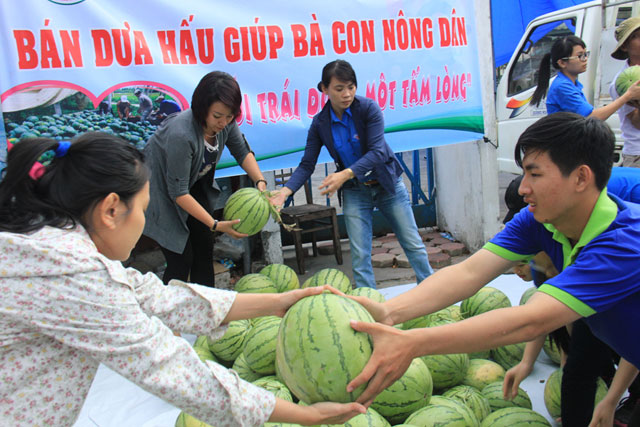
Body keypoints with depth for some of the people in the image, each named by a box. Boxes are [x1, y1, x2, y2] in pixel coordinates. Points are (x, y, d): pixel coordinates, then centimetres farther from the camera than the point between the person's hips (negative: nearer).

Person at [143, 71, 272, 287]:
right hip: (162, 193, -6)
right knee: (181, 259, -8)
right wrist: (216, 225, -32)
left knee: (204, 247, 5)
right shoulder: (180, 135, -37)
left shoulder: (226, 123, -19)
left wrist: (260, 181, -17)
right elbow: (178, 192, -30)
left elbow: (242, 150, 1)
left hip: (195, 185, 7)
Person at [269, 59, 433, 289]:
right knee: (360, 255, 0)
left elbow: (377, 152, -25)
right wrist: (285, 191, -23)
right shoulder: (320, 123, -8)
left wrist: (345, 174, -38)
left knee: (413, 243, 8)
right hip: (354, 192, 2)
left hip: (387, 184, -1)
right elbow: (306, 165, -7)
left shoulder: (368, 108, -17)